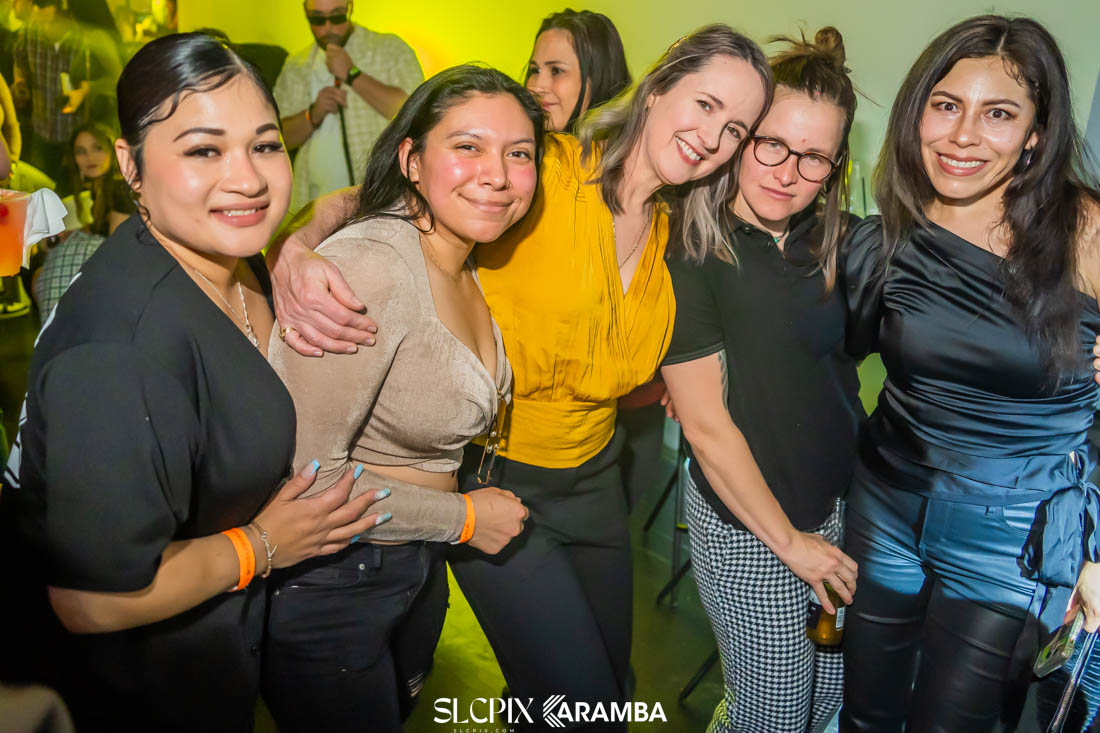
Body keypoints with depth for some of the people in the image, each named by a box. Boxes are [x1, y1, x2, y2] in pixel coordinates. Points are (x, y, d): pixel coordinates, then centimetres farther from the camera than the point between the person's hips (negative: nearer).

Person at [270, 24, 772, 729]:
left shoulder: (671, 240, 4)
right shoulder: (544, 170, -17)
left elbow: (609, 375, 8)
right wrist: (299, 248, -38)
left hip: (594, 480, 7)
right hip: (496, 483, -6)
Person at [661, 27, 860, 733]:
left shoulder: (838, 243, 0)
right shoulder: (693, 253, -17)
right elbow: (705, 424, -15)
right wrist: (790, 542, -10)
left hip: (844, 508, 6)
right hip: (749, 527, -5)